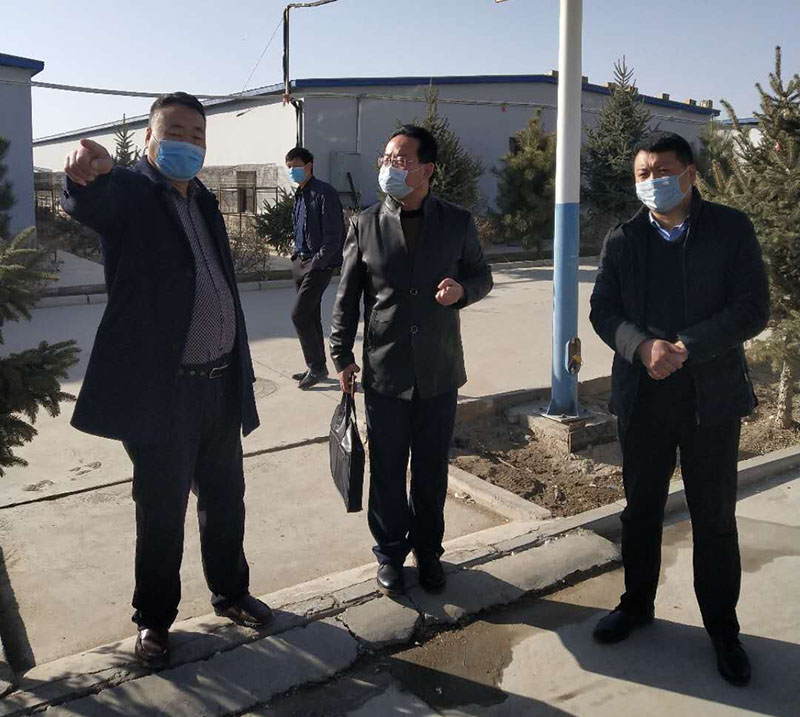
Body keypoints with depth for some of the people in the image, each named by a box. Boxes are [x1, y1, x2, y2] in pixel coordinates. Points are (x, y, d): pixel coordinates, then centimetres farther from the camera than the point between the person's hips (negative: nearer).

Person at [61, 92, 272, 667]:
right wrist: (88, 174, -57)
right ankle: (154, 619, 28)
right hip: (160, 389, -6)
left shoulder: (204, 201, 14)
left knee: (226, 499, 18)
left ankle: (231, 593, 38)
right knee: (162, 511, 8)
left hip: (221, 383, 7)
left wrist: (241, 373, 12)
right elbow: (88, 204, -33)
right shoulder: (127, 192, -7)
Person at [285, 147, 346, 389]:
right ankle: (317, 367, 24)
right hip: (301, 261, 9)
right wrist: (296, 254, 13)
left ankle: (316, 366, 2)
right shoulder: (299, 195, 14)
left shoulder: (324, 193, -12)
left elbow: (333, 235, -17)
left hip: (319, 264, -9)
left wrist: (317, 262, -19)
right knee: (310, 316, 13)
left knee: (299, 315, -12)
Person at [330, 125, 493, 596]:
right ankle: (390, 553, 29)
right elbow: (348, 296, 5)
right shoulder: (365, 225, 0)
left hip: (439, 371, 1)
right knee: (387, 470, 10)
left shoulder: (458, 223, 1)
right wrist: (342, 355, 3)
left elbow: (482, 276, 10)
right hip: (385, 372, 0)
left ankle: (428, 550, 32)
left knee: (432, 470, 12)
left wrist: (463, 289, -13)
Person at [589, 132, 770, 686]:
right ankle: (637, 604, 34)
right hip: (642, 397, 2)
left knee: (715, 517, 8)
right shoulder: (623, 240, 3)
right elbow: (603, 311, 0)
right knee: (641, 510, 15)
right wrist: (642, 347, -19)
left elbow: (753, 308, -10)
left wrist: (686, 347, -21)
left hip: (712, 396, -2)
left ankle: (722, 625, 26)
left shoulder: (732, 229, -4)